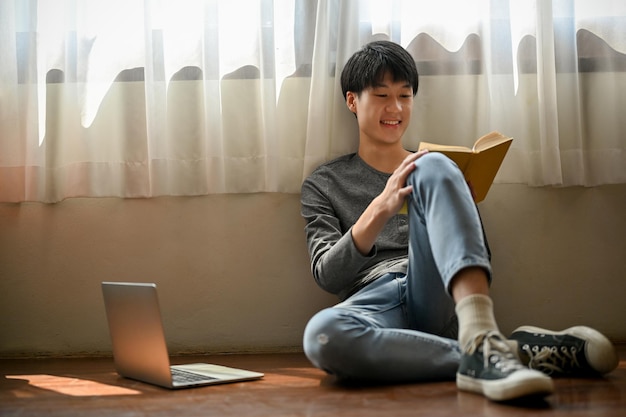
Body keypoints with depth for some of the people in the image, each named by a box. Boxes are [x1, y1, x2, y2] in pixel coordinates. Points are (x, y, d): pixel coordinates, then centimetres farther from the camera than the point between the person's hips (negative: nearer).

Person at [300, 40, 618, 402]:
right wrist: (379, 210, -13)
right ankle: (522, 350, -38)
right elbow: (327, 275, 2)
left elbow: (484, 262, 20)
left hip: (437, 302, 2)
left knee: (432, 168, -24)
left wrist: (468, 207, 0)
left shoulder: (431, 169, 25)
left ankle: (480, 339, -47)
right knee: (321, 335, -41)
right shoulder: (325, 184, 19)